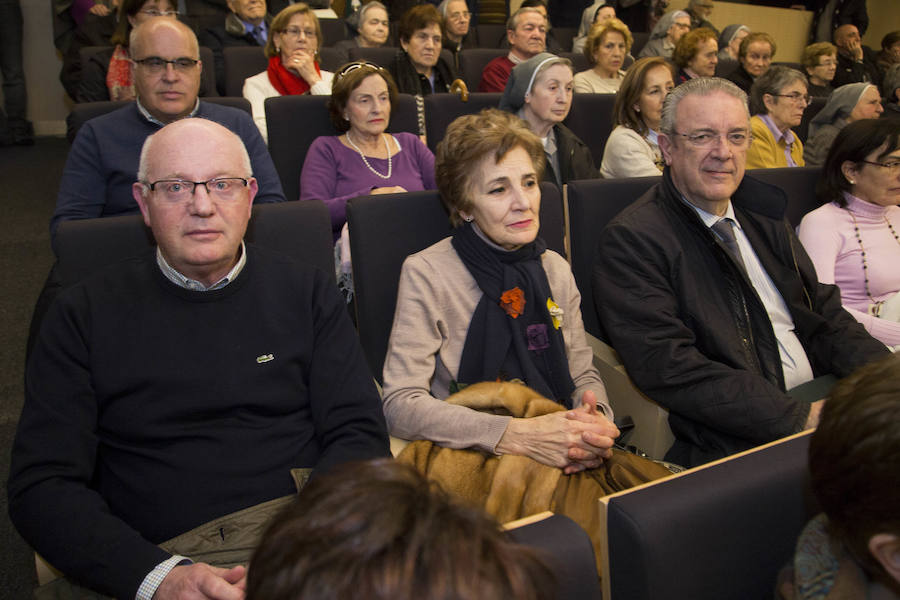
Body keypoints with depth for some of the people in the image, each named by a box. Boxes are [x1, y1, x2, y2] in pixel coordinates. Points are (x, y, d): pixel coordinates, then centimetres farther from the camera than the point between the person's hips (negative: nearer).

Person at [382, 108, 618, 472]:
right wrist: (517, 435, -26)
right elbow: (400, 405, -15)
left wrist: (595, 419, -11)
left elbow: (584, 375, 13)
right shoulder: (426, 274, -7)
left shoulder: (555, 270, 11)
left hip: (560, 459, 5)